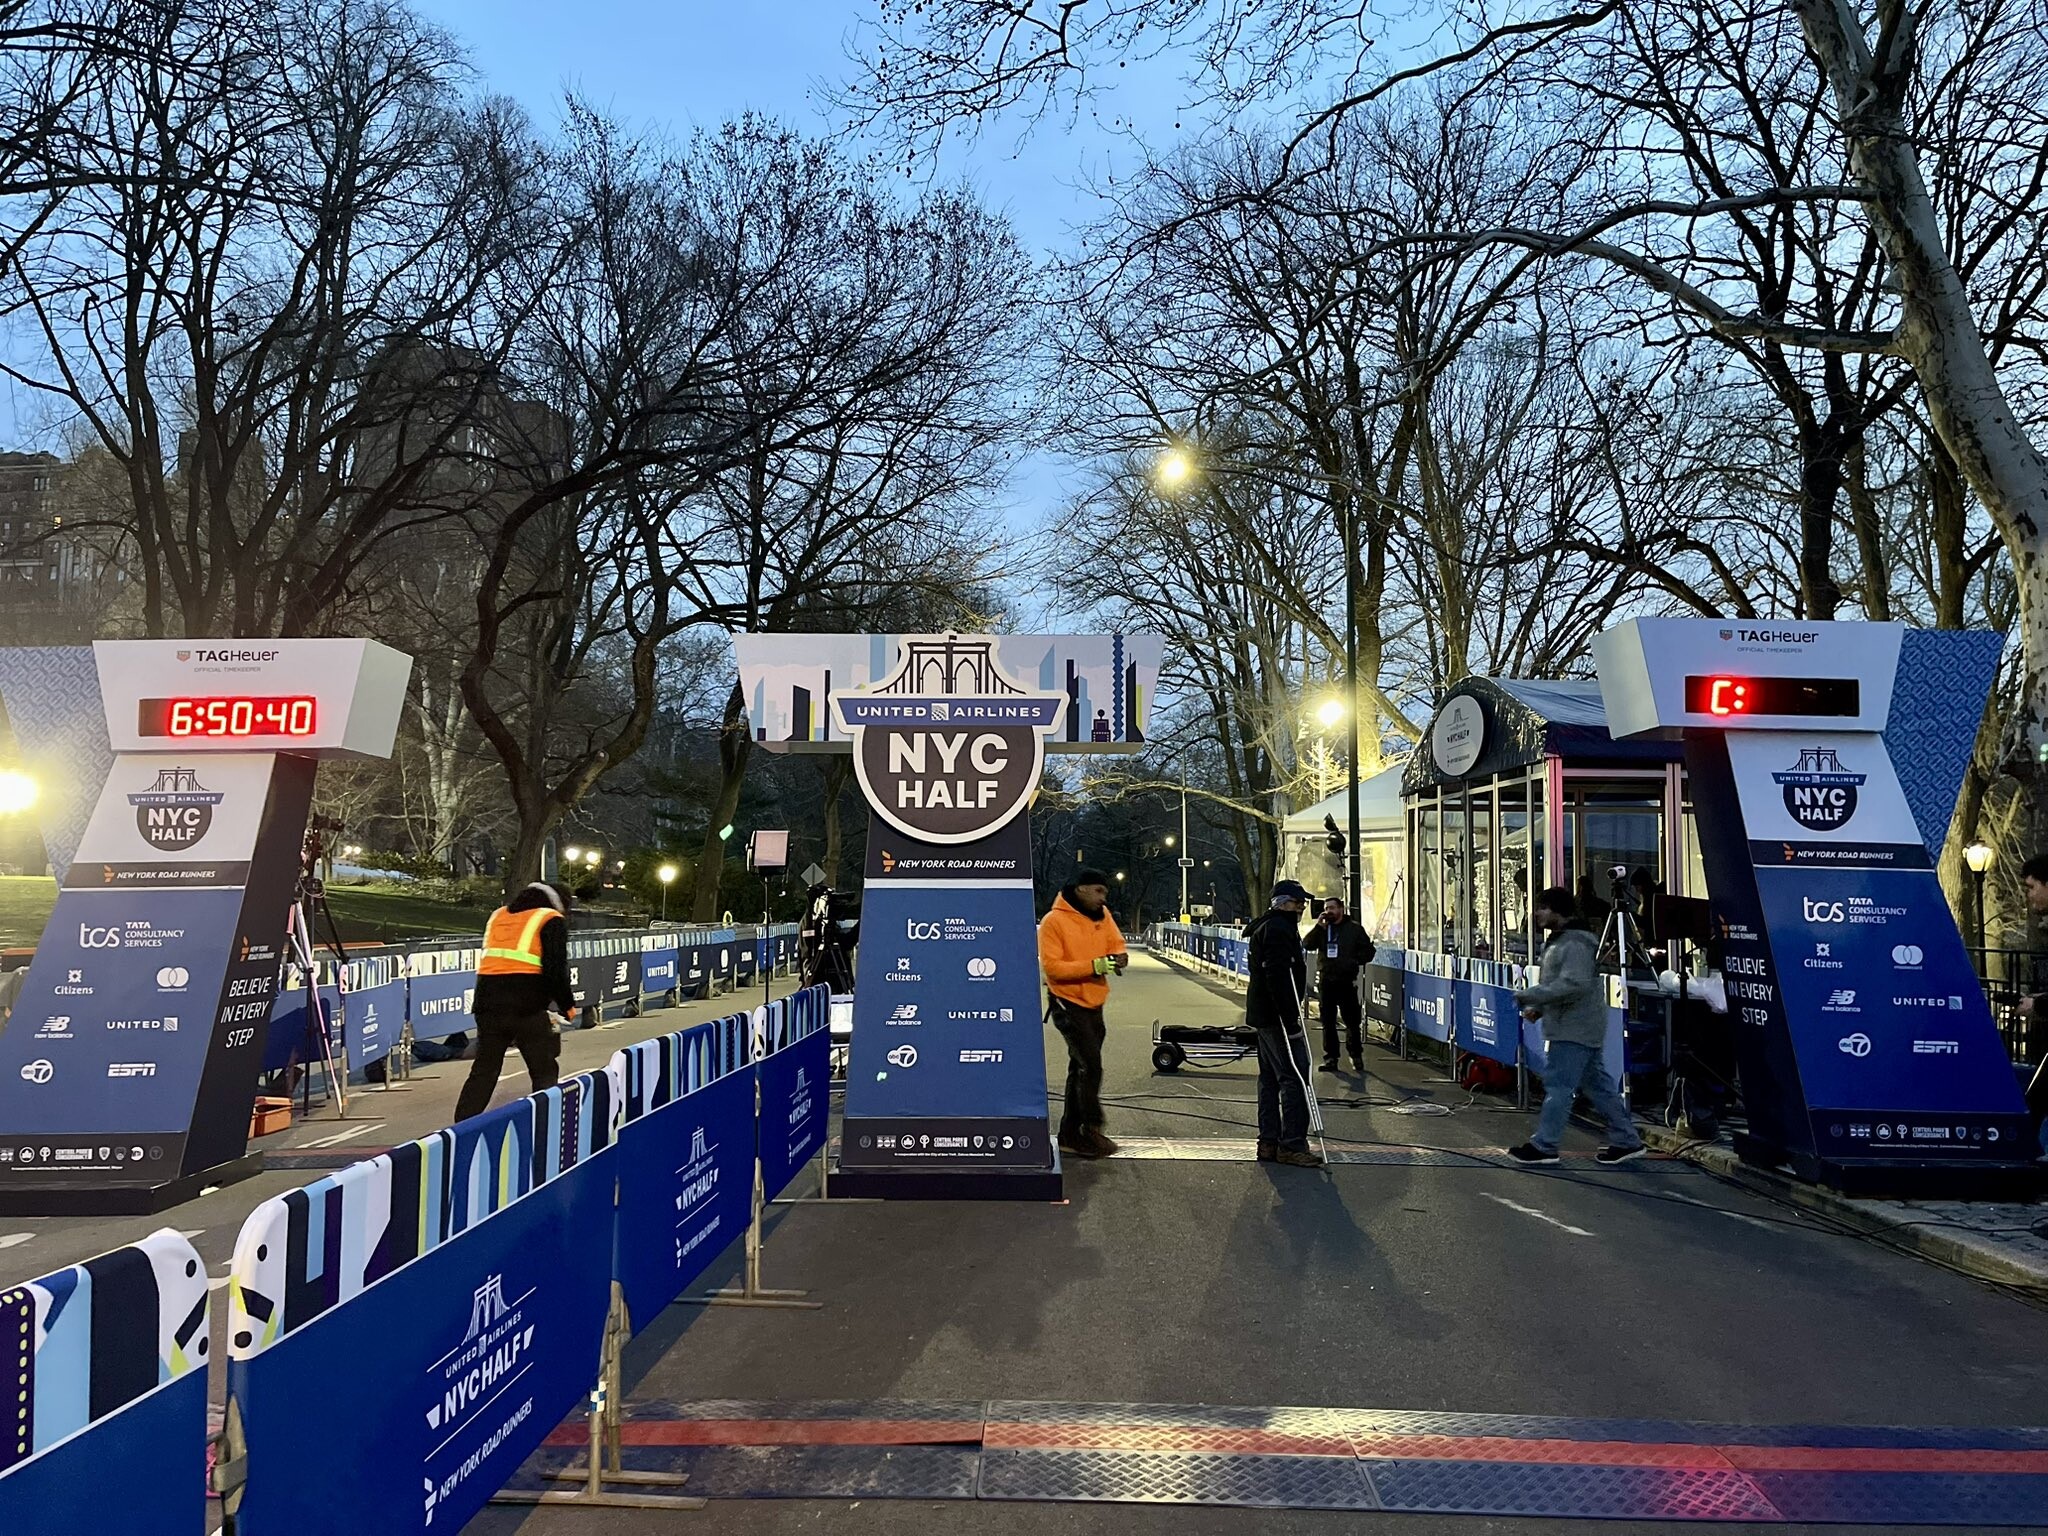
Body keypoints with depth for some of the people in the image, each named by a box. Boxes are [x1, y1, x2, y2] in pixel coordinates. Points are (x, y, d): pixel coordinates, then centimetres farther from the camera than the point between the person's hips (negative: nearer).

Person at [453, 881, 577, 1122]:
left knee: (484, 1070, 15)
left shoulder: (498, 915, 23)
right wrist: (568, 1005, 5)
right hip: (527, 1008, -5)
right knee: (544, 1071, 7)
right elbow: (555, 970, -6)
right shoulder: (551, 921, 2)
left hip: (487, 1003, 6)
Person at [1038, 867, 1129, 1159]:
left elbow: (1117, 945, 10)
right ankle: (1090, 1131, 0)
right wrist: (1094, 965, -27)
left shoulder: (1102, 915, 6)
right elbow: (1051, 967, -19)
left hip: (1093, 1003, 7)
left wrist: (1119, 958, -16)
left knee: (1080, 1068, 12)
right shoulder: (1054, 921, -14)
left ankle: (1070, 1134, 21)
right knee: (1091, 1066, -11)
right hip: (1068, 1003, -7)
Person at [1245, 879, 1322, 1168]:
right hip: (1277, 1016, -11)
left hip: (1263, 1014, 11)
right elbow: (1278, 978, -24)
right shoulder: (1279, 930, -16)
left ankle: (1269, 1142, 19)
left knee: (1270, 1078, 14)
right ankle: (1292, 1145, -7)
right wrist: (1292, 1019, -24)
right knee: (1294, 1078, -8)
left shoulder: (1267, 927, 19)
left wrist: (1296, 1009, 21)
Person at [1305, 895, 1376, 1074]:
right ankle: (1330, 1057, 13)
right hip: (1326, 981, 3)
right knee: (1328, 1022, 7)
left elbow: (1368, 951, 4)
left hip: (1347, 981, -3)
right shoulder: (1321, 928, 9)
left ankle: (1357, 1057, 12)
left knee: (1352, 1021, 0)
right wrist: (1318, 926, -11)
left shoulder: (1354, 928, 2)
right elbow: (1307, 945, -4)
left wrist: (1354, 962, -9)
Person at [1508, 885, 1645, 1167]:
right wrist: (1538, 1008, 10)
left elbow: (1572, 984, -27)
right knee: (1598, 1084, 13)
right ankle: (1626, 1141, 19)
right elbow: (1554, 984, 26)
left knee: (1558, 1085, -7)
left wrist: (1528, 996, -25)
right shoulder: (1558, 941, 17)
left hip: (1574, 1030, -11)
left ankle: (1543, 1146, -2)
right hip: (1568, 1027, 11)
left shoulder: (1575, 943, -17)